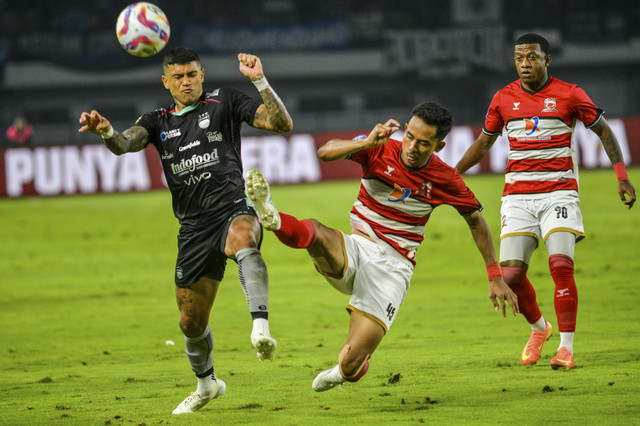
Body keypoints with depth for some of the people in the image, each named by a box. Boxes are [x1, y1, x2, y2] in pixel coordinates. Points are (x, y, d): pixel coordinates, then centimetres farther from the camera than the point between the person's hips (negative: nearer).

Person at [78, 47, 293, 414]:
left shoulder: (224, 101, 6)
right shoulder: (159, 122, 15)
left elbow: (282, 123, -2)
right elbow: (125, 144, -6)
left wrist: (260, 80, -16)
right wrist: (107, 132, -31)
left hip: (234, 211, -4)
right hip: (194, 229, 4)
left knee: (243, 238, -43)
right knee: (191, 323, 11)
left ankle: (261, 328, -59)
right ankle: (207, 384, 40)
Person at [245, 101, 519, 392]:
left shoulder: (445, 180, -4)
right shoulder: (379, 150, -5)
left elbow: (476, 221, 11)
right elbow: (325, 152, -17)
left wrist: (495, 277, 9)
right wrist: (367, 142, -33)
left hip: (392, 268, -1)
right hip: (356, 249, 1)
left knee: (350, 363, -13)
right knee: (315, 232, -34)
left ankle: (349, 369, 22)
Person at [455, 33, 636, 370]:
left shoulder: (569, 95, -1)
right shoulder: (503, 99, 8)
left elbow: (603, 131, 9)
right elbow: (484, 142, 21)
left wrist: (622, 177, 2)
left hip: (558, 193, -3)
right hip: (517, 195, 3)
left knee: (561, 266, -18)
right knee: (511, 274, -7)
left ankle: (566, 347, -8)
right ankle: (539, 327, 21)